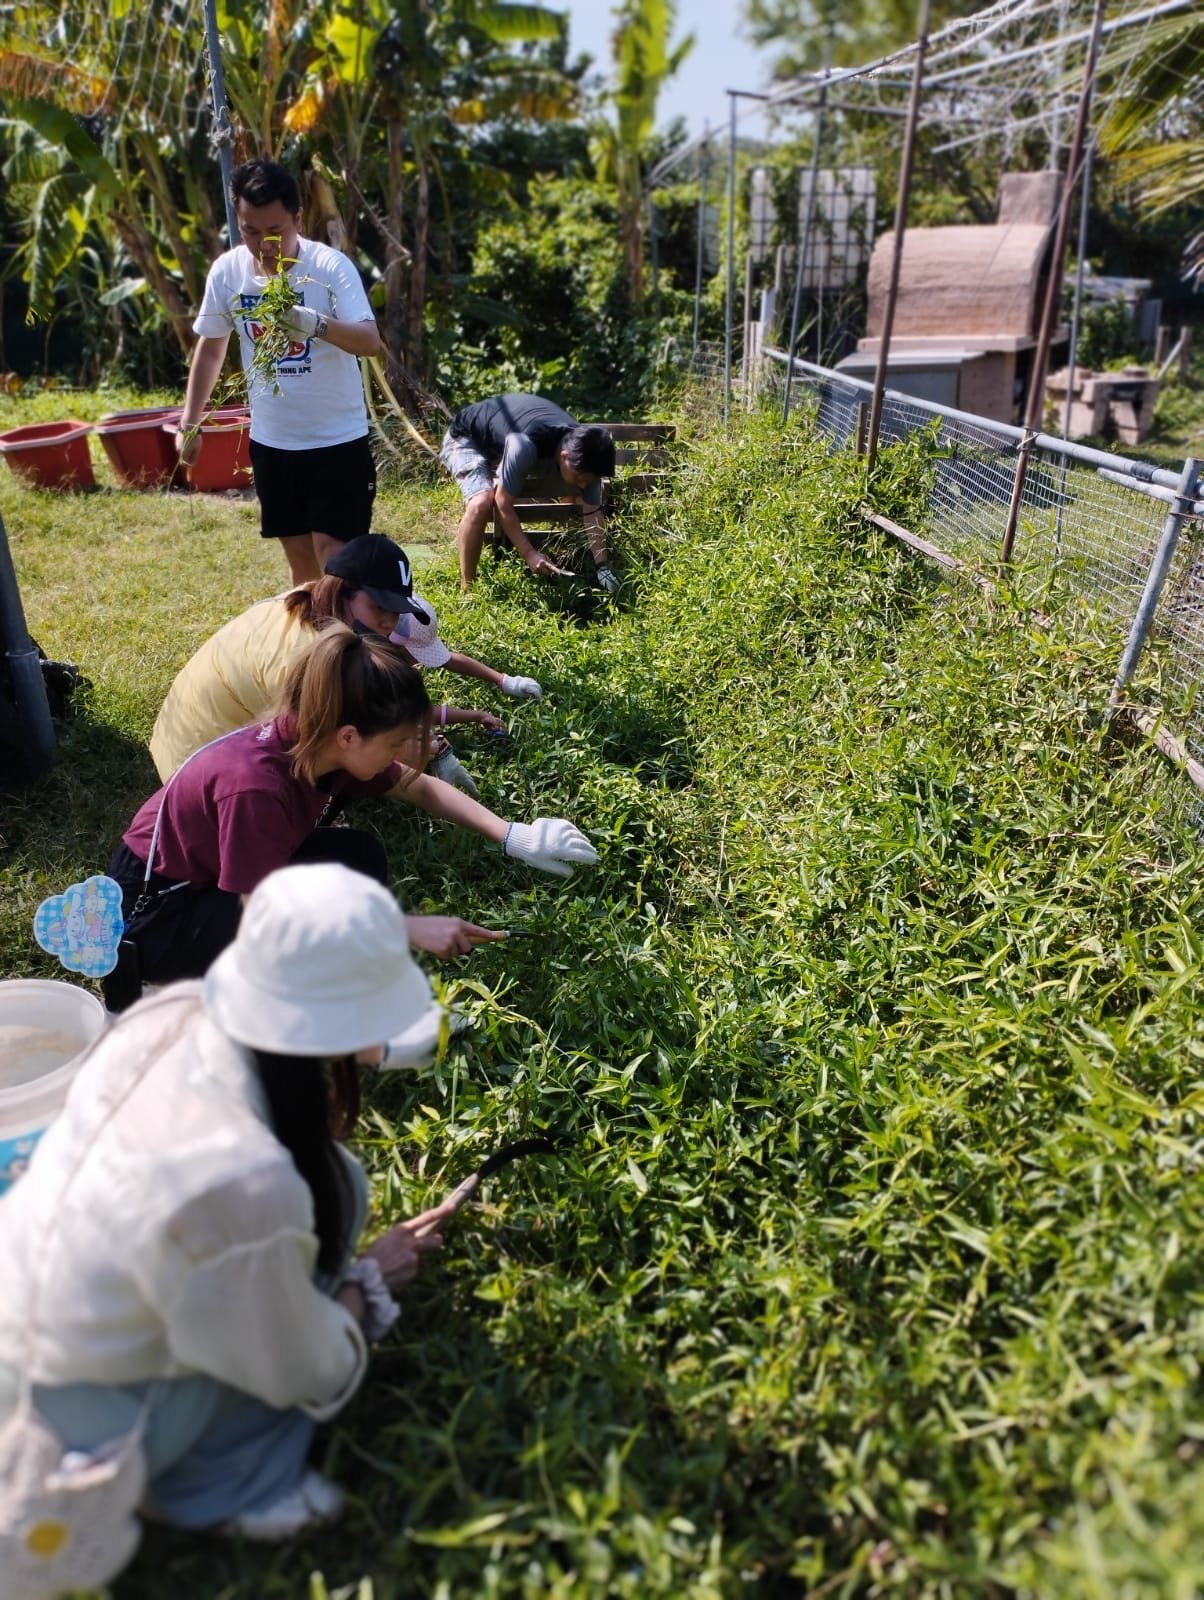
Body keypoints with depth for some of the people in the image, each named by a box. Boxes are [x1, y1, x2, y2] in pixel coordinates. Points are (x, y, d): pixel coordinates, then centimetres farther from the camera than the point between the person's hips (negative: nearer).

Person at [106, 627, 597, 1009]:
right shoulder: (256, 786, -35)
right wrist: (411, 928, -28)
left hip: (218, 876, 8)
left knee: (358, 857, -7)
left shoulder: (321, 743, -12)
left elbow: (419, 786, 4)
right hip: (153, 910, -8)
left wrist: (512, 836, -7)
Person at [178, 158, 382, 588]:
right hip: (270, 440, 4)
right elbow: (211, 347, 9)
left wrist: (318, 325, -46)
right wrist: (190, 422, 9)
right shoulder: (226, 271, -3)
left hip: (337, 438, -4)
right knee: (298, 552, 13)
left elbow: (371, 341, -27)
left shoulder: (330, 266, -15)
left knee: (332, 548, -8)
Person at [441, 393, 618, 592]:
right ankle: (467, 588, -22)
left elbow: (593, 513, -19)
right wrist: (529, 554, -36)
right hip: (466, 439, -7)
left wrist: (603, 567, -26)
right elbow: (503, 505, -35)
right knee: (482, 503, -35)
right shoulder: (526, 446, -44)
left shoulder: (584, 454, -24)